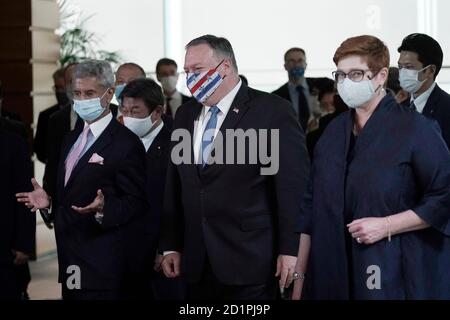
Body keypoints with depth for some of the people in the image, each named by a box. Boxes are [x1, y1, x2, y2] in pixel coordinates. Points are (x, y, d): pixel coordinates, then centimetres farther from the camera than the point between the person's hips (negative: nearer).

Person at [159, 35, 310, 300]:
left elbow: (293, 185, -8)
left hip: (250, 262, -5)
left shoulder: (273, 111, -5)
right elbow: (175, 186, 16)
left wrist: (290, 249, -12)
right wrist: (171, 246, 11)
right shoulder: (185, 115, 14)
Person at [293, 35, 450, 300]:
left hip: (396, 278, -5)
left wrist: (387, 226, -16)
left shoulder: (415, 129, -7)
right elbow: (312, 209, 10)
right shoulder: (335, 132, 9)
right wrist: (298, 275, 7)